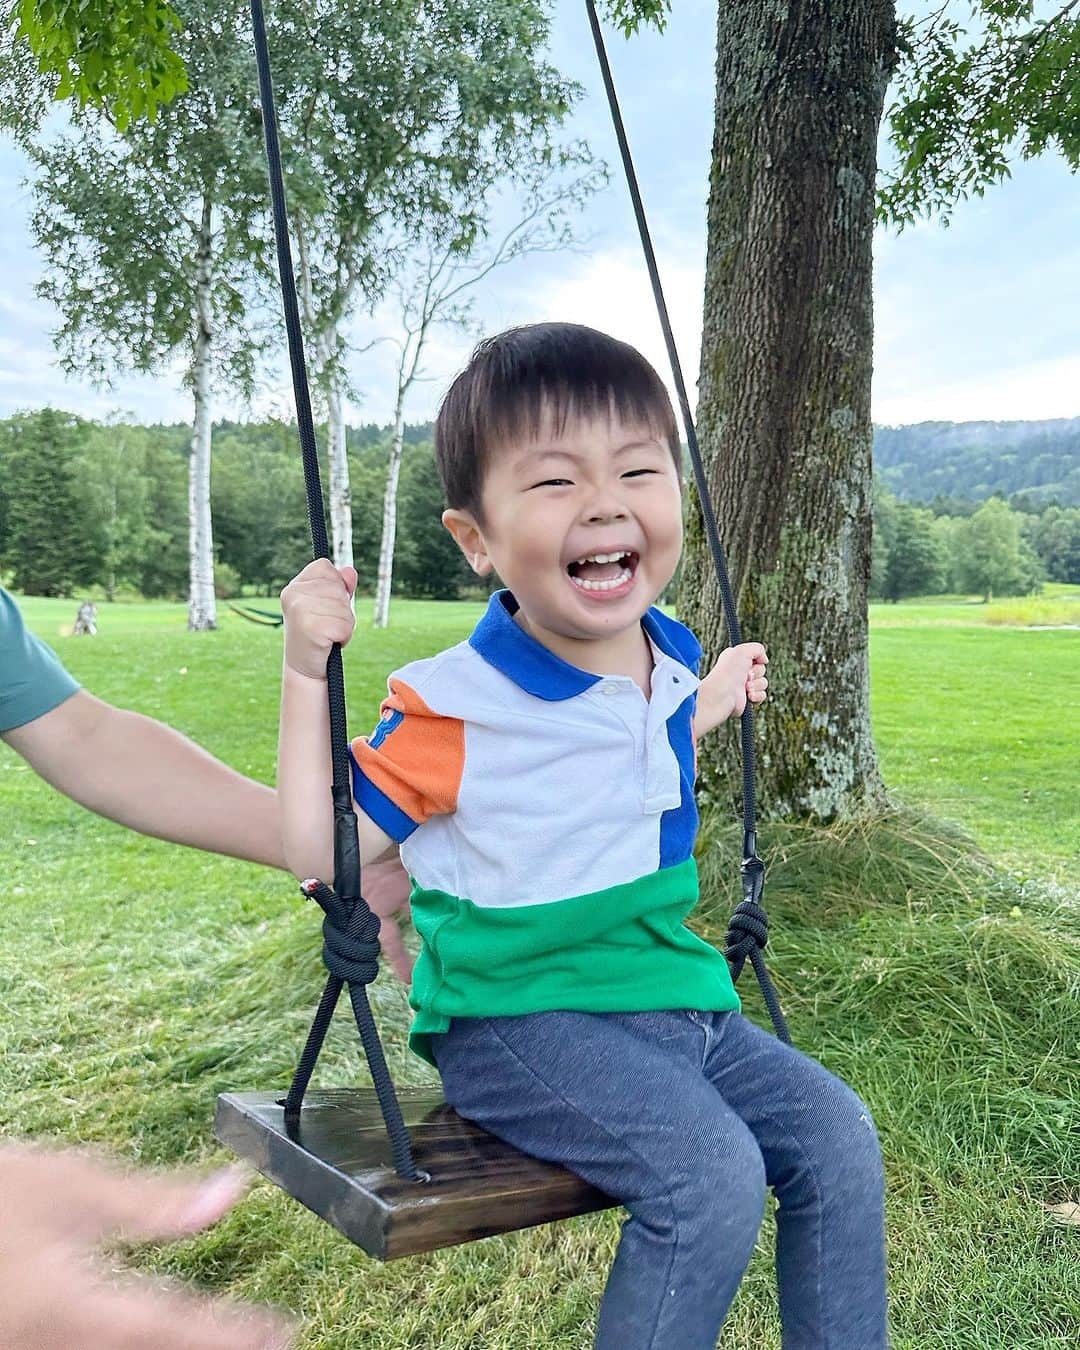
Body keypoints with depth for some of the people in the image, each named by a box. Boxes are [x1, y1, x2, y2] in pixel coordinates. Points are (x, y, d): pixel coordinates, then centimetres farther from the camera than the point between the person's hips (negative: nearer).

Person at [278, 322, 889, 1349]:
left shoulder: (665, 662, 3)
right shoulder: (454, 706, -17)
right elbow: (322, 851, -14)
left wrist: (717, 698, 27)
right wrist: (306, 674, -21)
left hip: (671, 999, 7)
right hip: (519, 1020, -6)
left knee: (837, 1135, -1)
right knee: (713, 1172, -25)